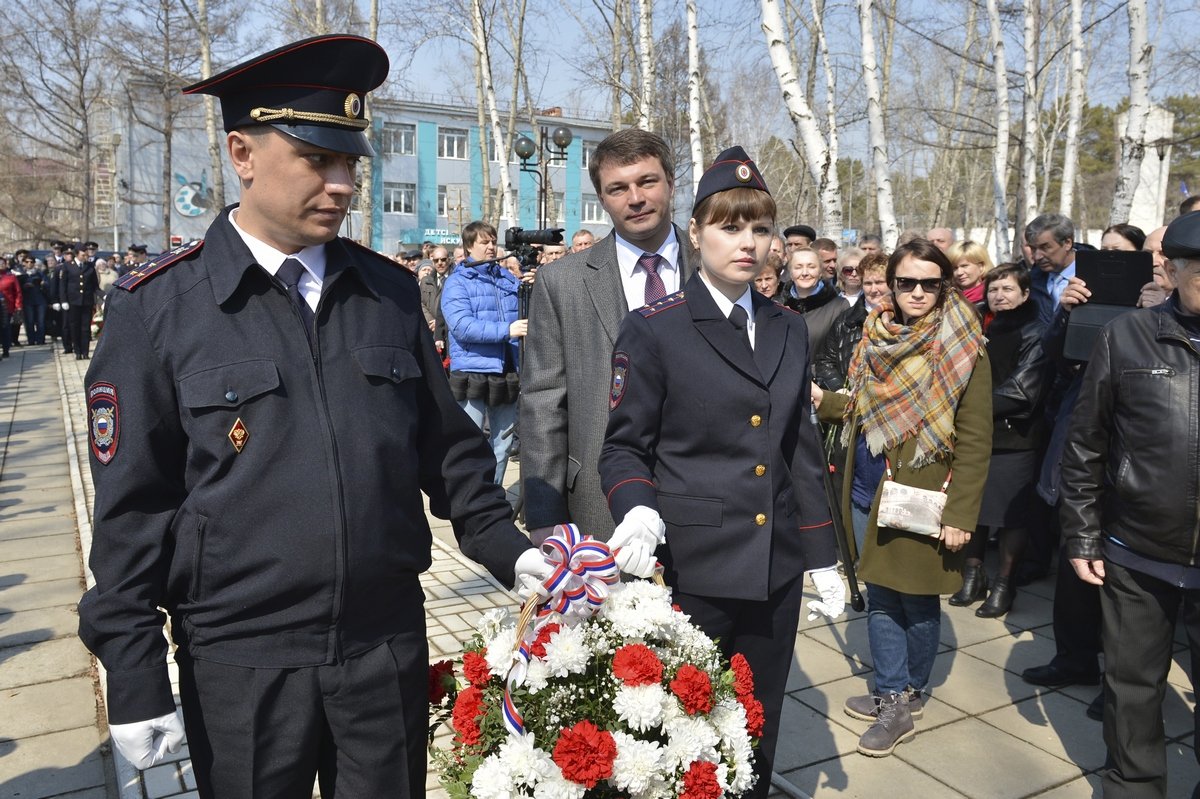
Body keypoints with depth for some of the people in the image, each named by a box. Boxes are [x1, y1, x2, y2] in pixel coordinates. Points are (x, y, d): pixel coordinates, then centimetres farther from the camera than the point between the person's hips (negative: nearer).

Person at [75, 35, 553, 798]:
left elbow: (447, 444, 9)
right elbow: (132, 505, -5)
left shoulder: (390, 291, 2)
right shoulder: (157, 306, -7)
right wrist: (134, 678, -5)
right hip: (241, 663, -2)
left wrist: (506, 548, 2)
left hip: (391, 643, 3)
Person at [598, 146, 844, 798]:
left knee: (759, 733, 18)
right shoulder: (653, 329, -6)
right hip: (690, 572, -4)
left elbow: (800, 451, 13)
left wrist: (821, 557, 12)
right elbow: (624, 446, -5)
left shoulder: (788, 330, 10)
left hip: (776, 572, 5)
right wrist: (640, 510, -25)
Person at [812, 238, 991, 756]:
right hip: (876, 492, 5)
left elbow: (975, 440, -12)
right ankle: (892, 697, 25)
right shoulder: (877, 338, 6)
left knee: (917, 597, 8)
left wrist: (961, 513, -16)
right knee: (879, 593, 11)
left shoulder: (963, 349, -10)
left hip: (924, 497, -5)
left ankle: (910, 694, 27)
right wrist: (822, 400, -2)